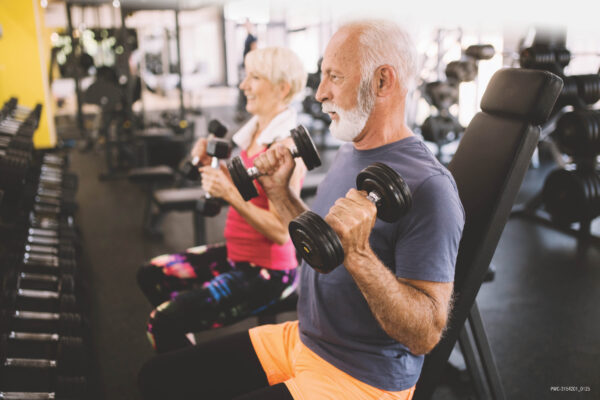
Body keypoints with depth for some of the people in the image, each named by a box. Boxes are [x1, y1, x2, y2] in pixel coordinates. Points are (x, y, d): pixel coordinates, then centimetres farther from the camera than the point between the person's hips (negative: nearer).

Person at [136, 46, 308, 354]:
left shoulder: (285, 146, -20)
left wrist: (230, 193, -29)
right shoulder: (255, 131, 8)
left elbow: (281, 231, -23)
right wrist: (211, 165, -1)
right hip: (237, 254, 9)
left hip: (268, 271, -9)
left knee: (164, 322, -17)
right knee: (151, 275, 14)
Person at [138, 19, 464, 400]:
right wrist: (280, 193, 7)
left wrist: (359, 255, -38)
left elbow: (425, 335, -25)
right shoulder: (349, 154, 6)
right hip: (301, 340, 8)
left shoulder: (427, 187, -23)